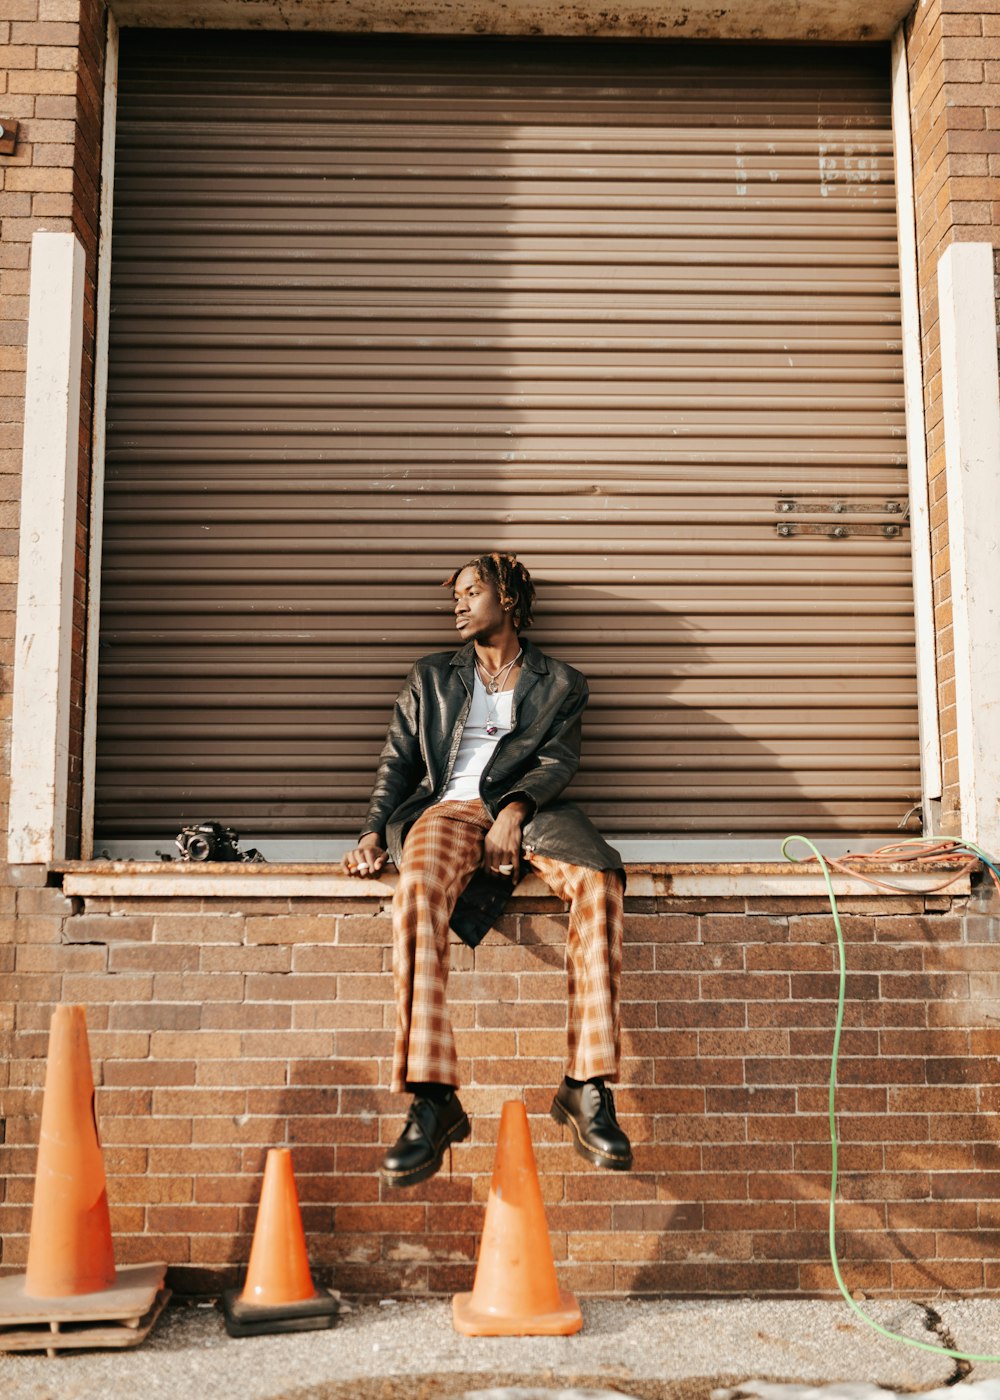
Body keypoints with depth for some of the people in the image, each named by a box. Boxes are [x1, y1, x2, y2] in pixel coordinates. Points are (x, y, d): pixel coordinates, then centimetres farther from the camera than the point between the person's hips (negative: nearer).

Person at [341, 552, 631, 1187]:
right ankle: (433, 1102, -40)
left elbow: (558, 761, 4)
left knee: (599, 879, -34)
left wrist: (515, 808, -17)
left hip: (528, 810, 0)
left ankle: (587, 1087, -33)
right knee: (418, 889, -36)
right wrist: (375, 831, 0)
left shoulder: (561, 683, 20)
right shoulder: (431, 678, 27)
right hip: (449, 807, 1)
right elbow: (398, 763, 20)